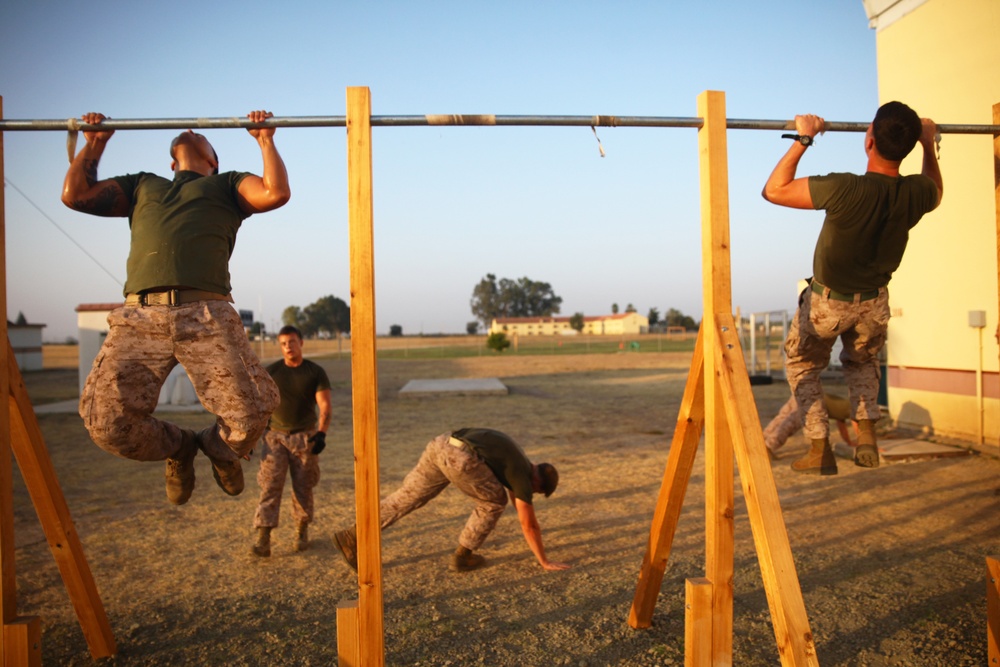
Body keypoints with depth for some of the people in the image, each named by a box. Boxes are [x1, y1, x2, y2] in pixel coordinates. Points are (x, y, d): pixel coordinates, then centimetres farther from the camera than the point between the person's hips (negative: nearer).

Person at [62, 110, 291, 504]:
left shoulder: (226, 185, 28)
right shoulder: (142, 185, 37)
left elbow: (276, 193, 7)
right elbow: (75, 195, 26)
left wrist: (265, 140, 15)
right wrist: (94, 144, 33)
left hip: (206, 314, -2)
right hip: (138, 315, 3)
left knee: (251, 412, -19)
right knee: (107, 421, -15)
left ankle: (219, 447, 17)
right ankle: (177, 448, 17)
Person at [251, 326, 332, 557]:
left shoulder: (315, 372, -2)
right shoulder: (270, 372, 1)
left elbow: (325, 405, -8)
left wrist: (321, 433, -23)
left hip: (305, 436, 0)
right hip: (275, 436, 0)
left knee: (303, 487, 5)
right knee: (270, 485, -9)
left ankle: (302, 531, 23)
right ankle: (263, 539, -12)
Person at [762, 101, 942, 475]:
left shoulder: (846, 189, -33)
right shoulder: (917, 192, -17)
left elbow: (774, 190, -22)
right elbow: (937, 192, 12)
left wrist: (803, 140, -19)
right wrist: (929, 144, 15)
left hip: (828, 301, -4)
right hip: (874, 302, 4)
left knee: (801, 365, 19)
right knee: (863, 362, 32)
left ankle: (820, 451, 11)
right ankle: (867, 434, 12)